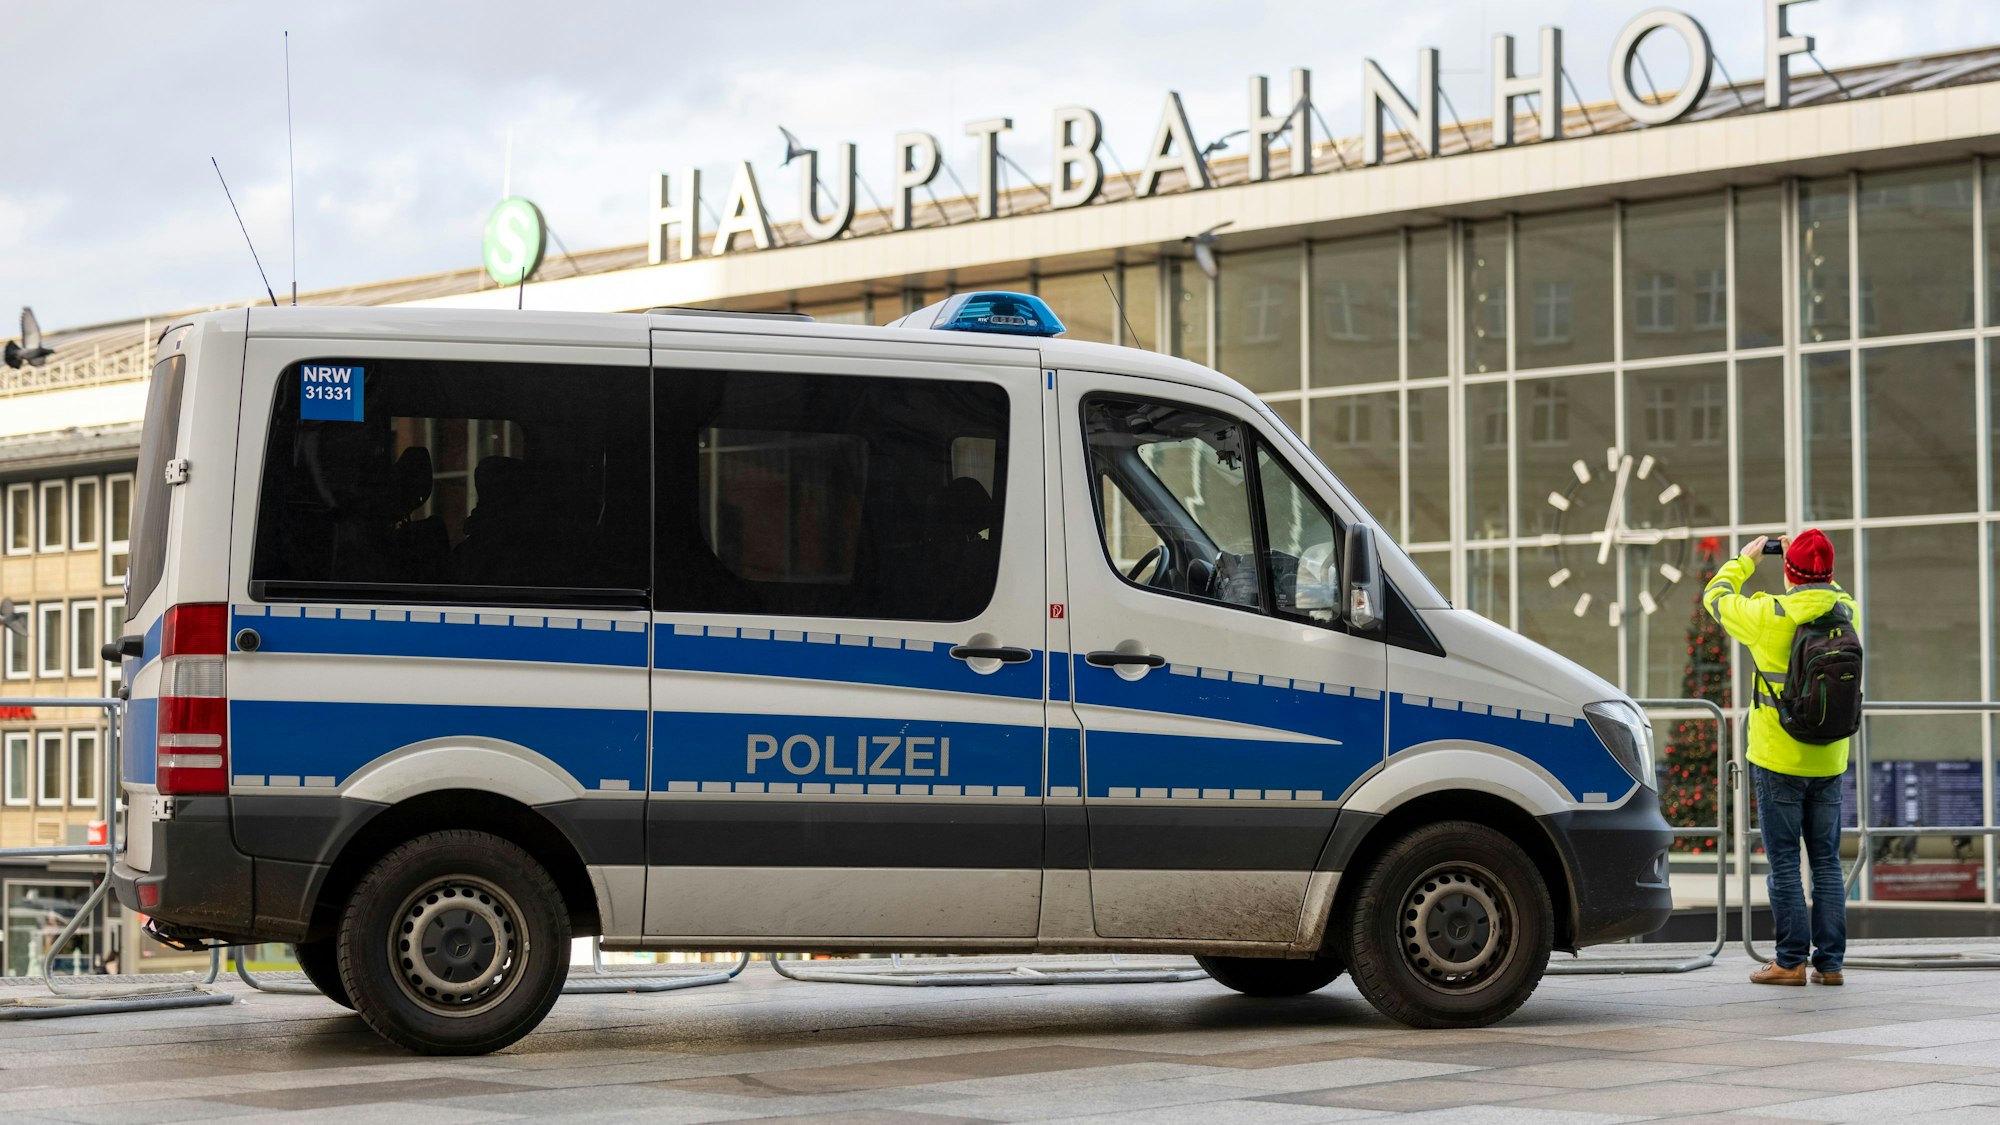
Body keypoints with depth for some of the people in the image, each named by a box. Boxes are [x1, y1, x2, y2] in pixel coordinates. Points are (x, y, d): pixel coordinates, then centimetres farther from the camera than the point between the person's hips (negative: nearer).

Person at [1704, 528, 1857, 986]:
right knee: (1827, 861, 9)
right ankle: (1831, 961, 10)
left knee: (1784, 862, 1)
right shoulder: (1848, 614, -2)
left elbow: (1715, 596, 3)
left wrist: (1745, 560, 18)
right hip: (1829, 760, 4)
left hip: (1778, 762, -4)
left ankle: (1792, 961, 0)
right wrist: (1813, 568, 24)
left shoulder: (1770, 616, -14)